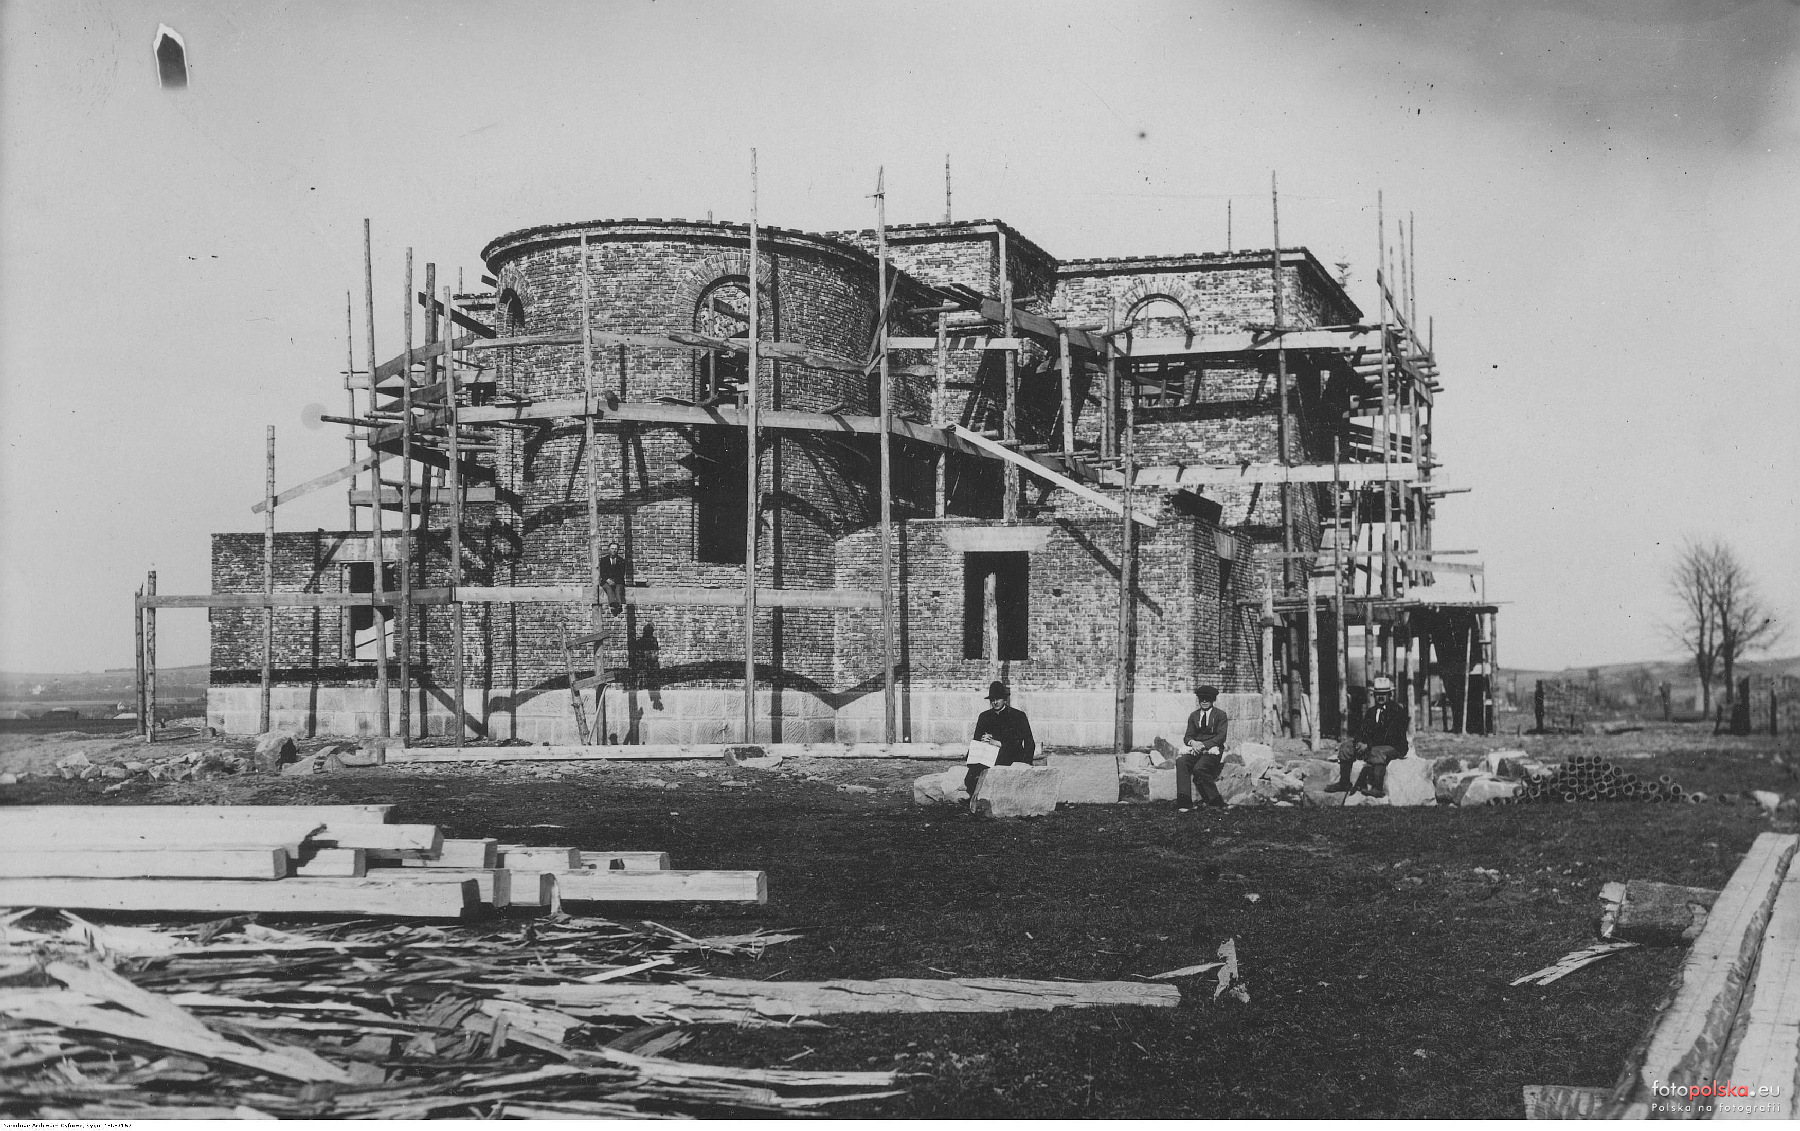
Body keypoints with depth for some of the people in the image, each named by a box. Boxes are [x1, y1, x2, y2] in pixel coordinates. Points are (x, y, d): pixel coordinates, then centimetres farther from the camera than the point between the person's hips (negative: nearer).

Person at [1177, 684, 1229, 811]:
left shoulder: (1220, 715, 7)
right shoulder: (1193, 716, 21)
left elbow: (1221, 736, -4)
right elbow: (1188, 736, 14)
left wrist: (1204, 745, -17)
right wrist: (1192, 742, -12)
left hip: (1213, 749, -4)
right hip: (1196, 749, 4)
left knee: (1199, 768, -34)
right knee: (1181, 761, -29)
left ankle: (1216, 801, -20)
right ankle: (1184, 803, -37)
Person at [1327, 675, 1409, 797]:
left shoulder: (1398, 711, -9)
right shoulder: (1371, 711, 15)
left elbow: (1391, 736, -19)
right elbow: (1362, 730, 8)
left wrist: (1369, 745, -25)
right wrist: (1359, 742, -17)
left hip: (1394, 747, -7)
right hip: (1371, 746, 8)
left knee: (1377, 752, -39)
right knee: (1346, 746, -4)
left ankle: (1377, 788, -43)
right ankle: (1343, 783, -3)